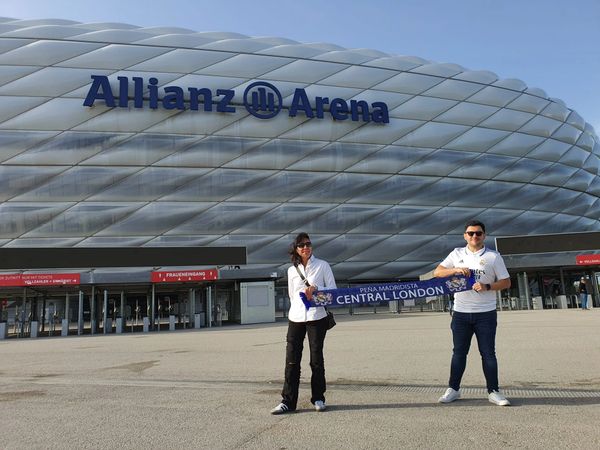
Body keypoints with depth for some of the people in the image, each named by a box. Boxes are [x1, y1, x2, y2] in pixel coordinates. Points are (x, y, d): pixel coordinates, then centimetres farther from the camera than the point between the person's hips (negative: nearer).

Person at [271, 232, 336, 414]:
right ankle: (288, 401, 5)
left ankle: (318, 398, 18)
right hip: (295, 318, 3)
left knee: (316, 359, 4)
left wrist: (316, 288, -14)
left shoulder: (322, 265, 4)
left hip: (317, 318, -2)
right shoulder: (292, 270, 13)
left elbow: (333, 290, 1)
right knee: (292, 360, -1)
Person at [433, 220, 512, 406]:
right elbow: (437, 272, 3)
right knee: (459, 351, 8)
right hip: (461, 312, 2)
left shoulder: (493, 256, 1)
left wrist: (487, 287, -15)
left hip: (485, 313, -1)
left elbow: (506, 282, 1)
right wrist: (455, 270, -14)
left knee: (488, 353, 3)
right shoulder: (457, 254, 7)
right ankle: (453, 389, 17)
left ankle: (493, 391, 14)